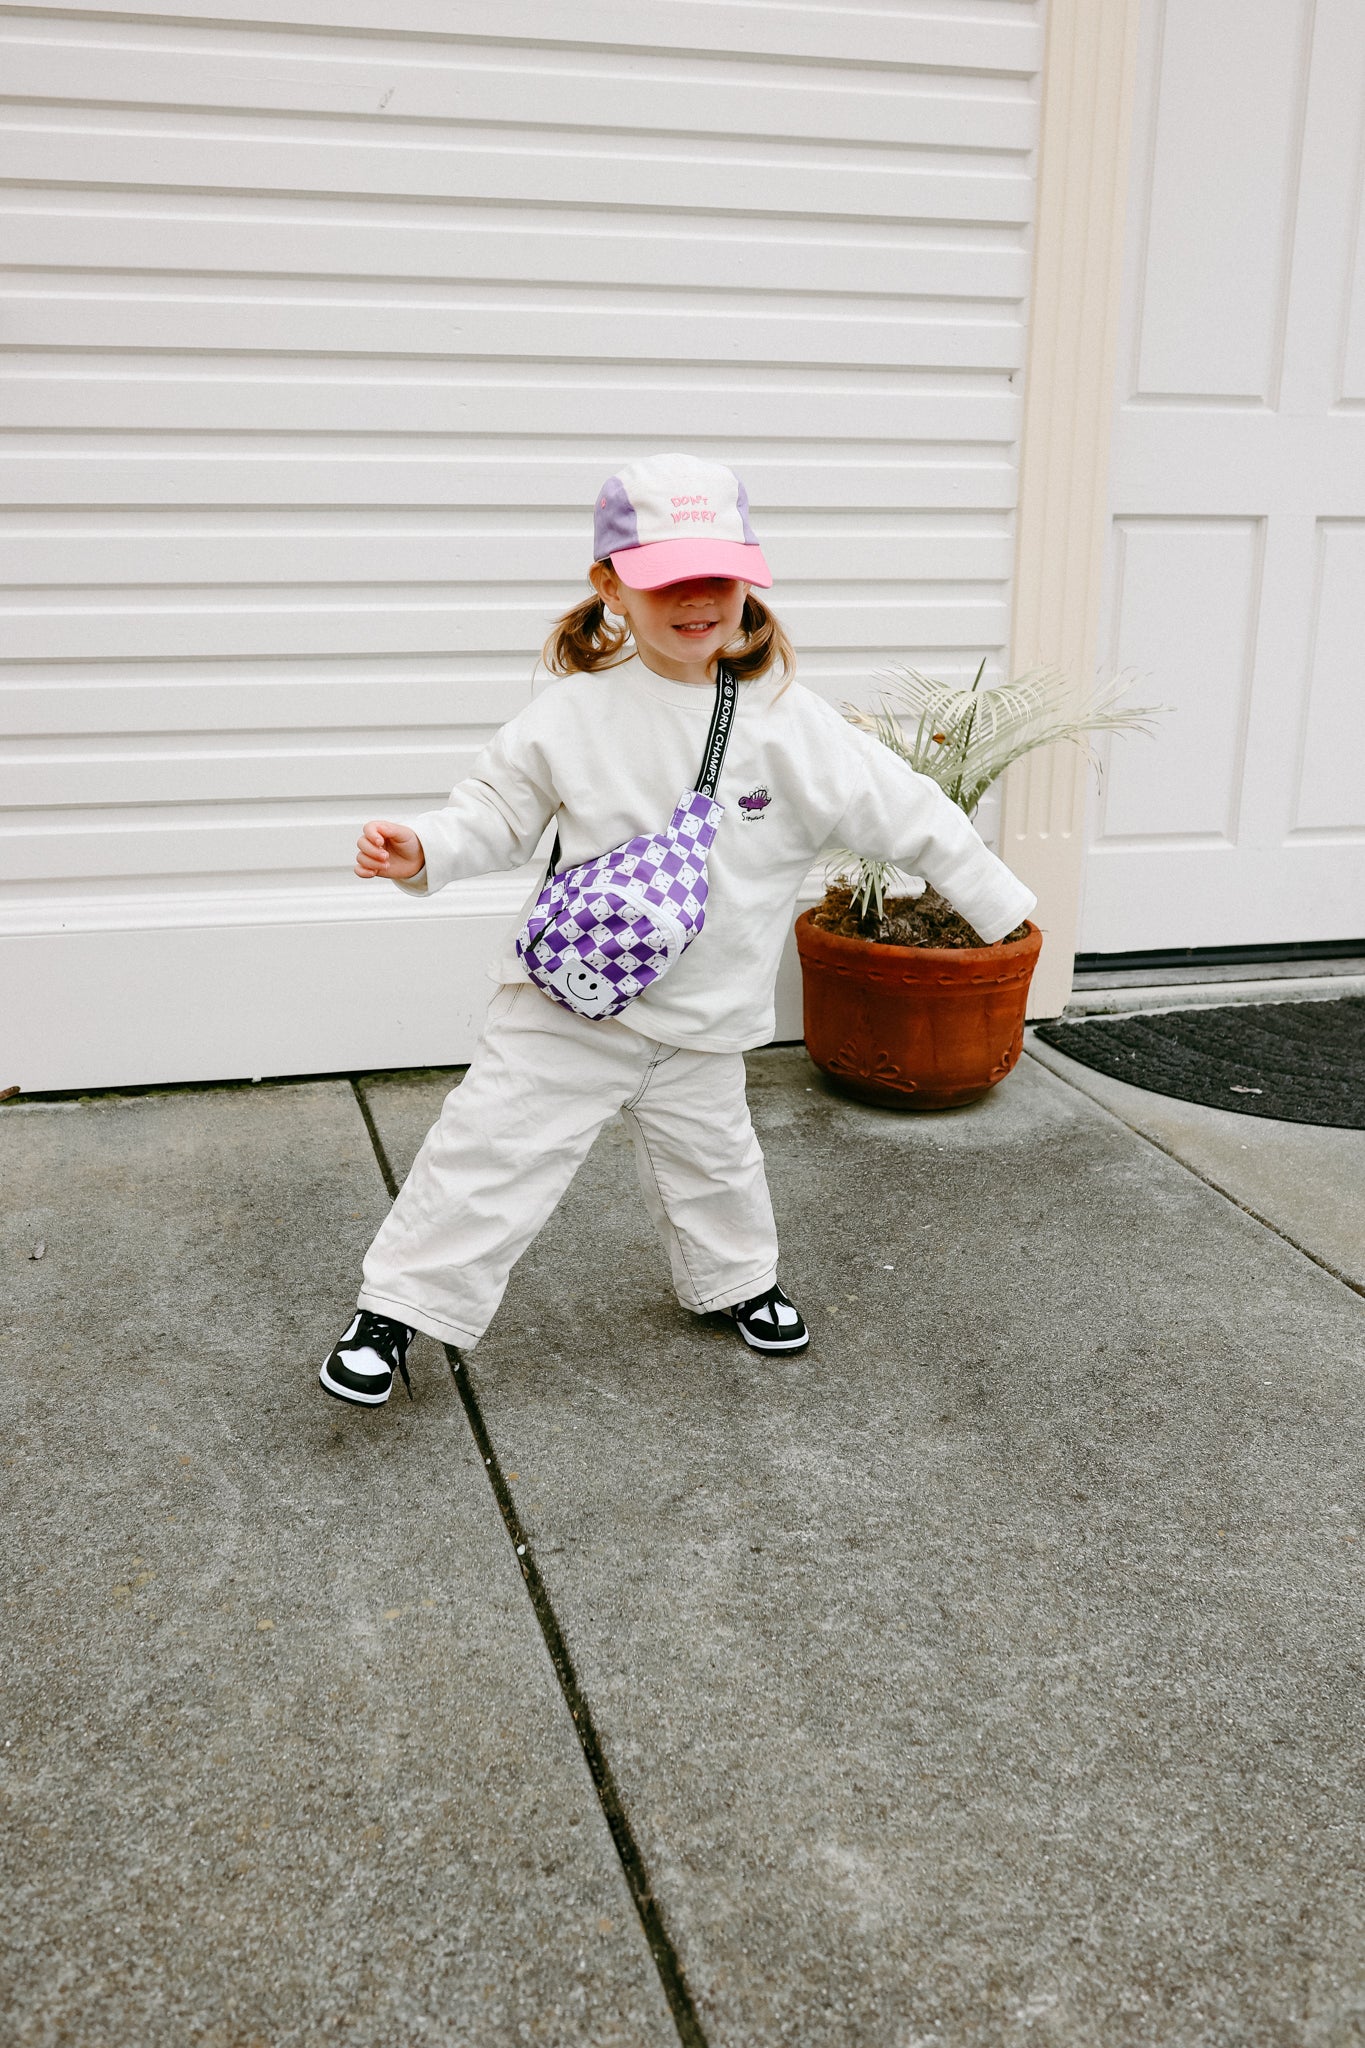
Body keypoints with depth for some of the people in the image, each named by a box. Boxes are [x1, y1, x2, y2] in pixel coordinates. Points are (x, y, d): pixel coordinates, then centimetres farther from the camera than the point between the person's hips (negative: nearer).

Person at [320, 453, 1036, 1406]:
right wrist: (423, 848, -18)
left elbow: (904, 813, -3)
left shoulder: (790, 723, -9)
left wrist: (997, 901, 3)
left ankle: (738, 1277, 48)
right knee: (491, 1149, 0)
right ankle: (396, 1306, 14)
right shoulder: (574, 715, -10)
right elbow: (501, 810, 0)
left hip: (702, 1016, 2)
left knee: (710, 1156, 20)